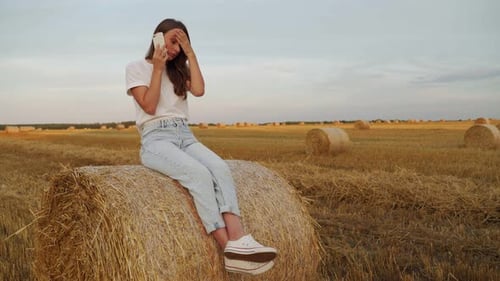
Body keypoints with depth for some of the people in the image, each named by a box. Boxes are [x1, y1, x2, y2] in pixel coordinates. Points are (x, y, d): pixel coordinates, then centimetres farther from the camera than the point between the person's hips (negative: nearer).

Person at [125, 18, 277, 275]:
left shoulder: (180, 69, 20)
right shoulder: (136, 68, 8)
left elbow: (199, 90, -1)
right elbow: (149, 107, -6)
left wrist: (191, 54, 1)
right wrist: (158, 68, -6)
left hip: (185, 136, 5)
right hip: (155, 139, -4)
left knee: (220, 168, -28)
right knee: (199, 173, -33)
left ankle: (239, 240, -42)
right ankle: (228, 247, -35)